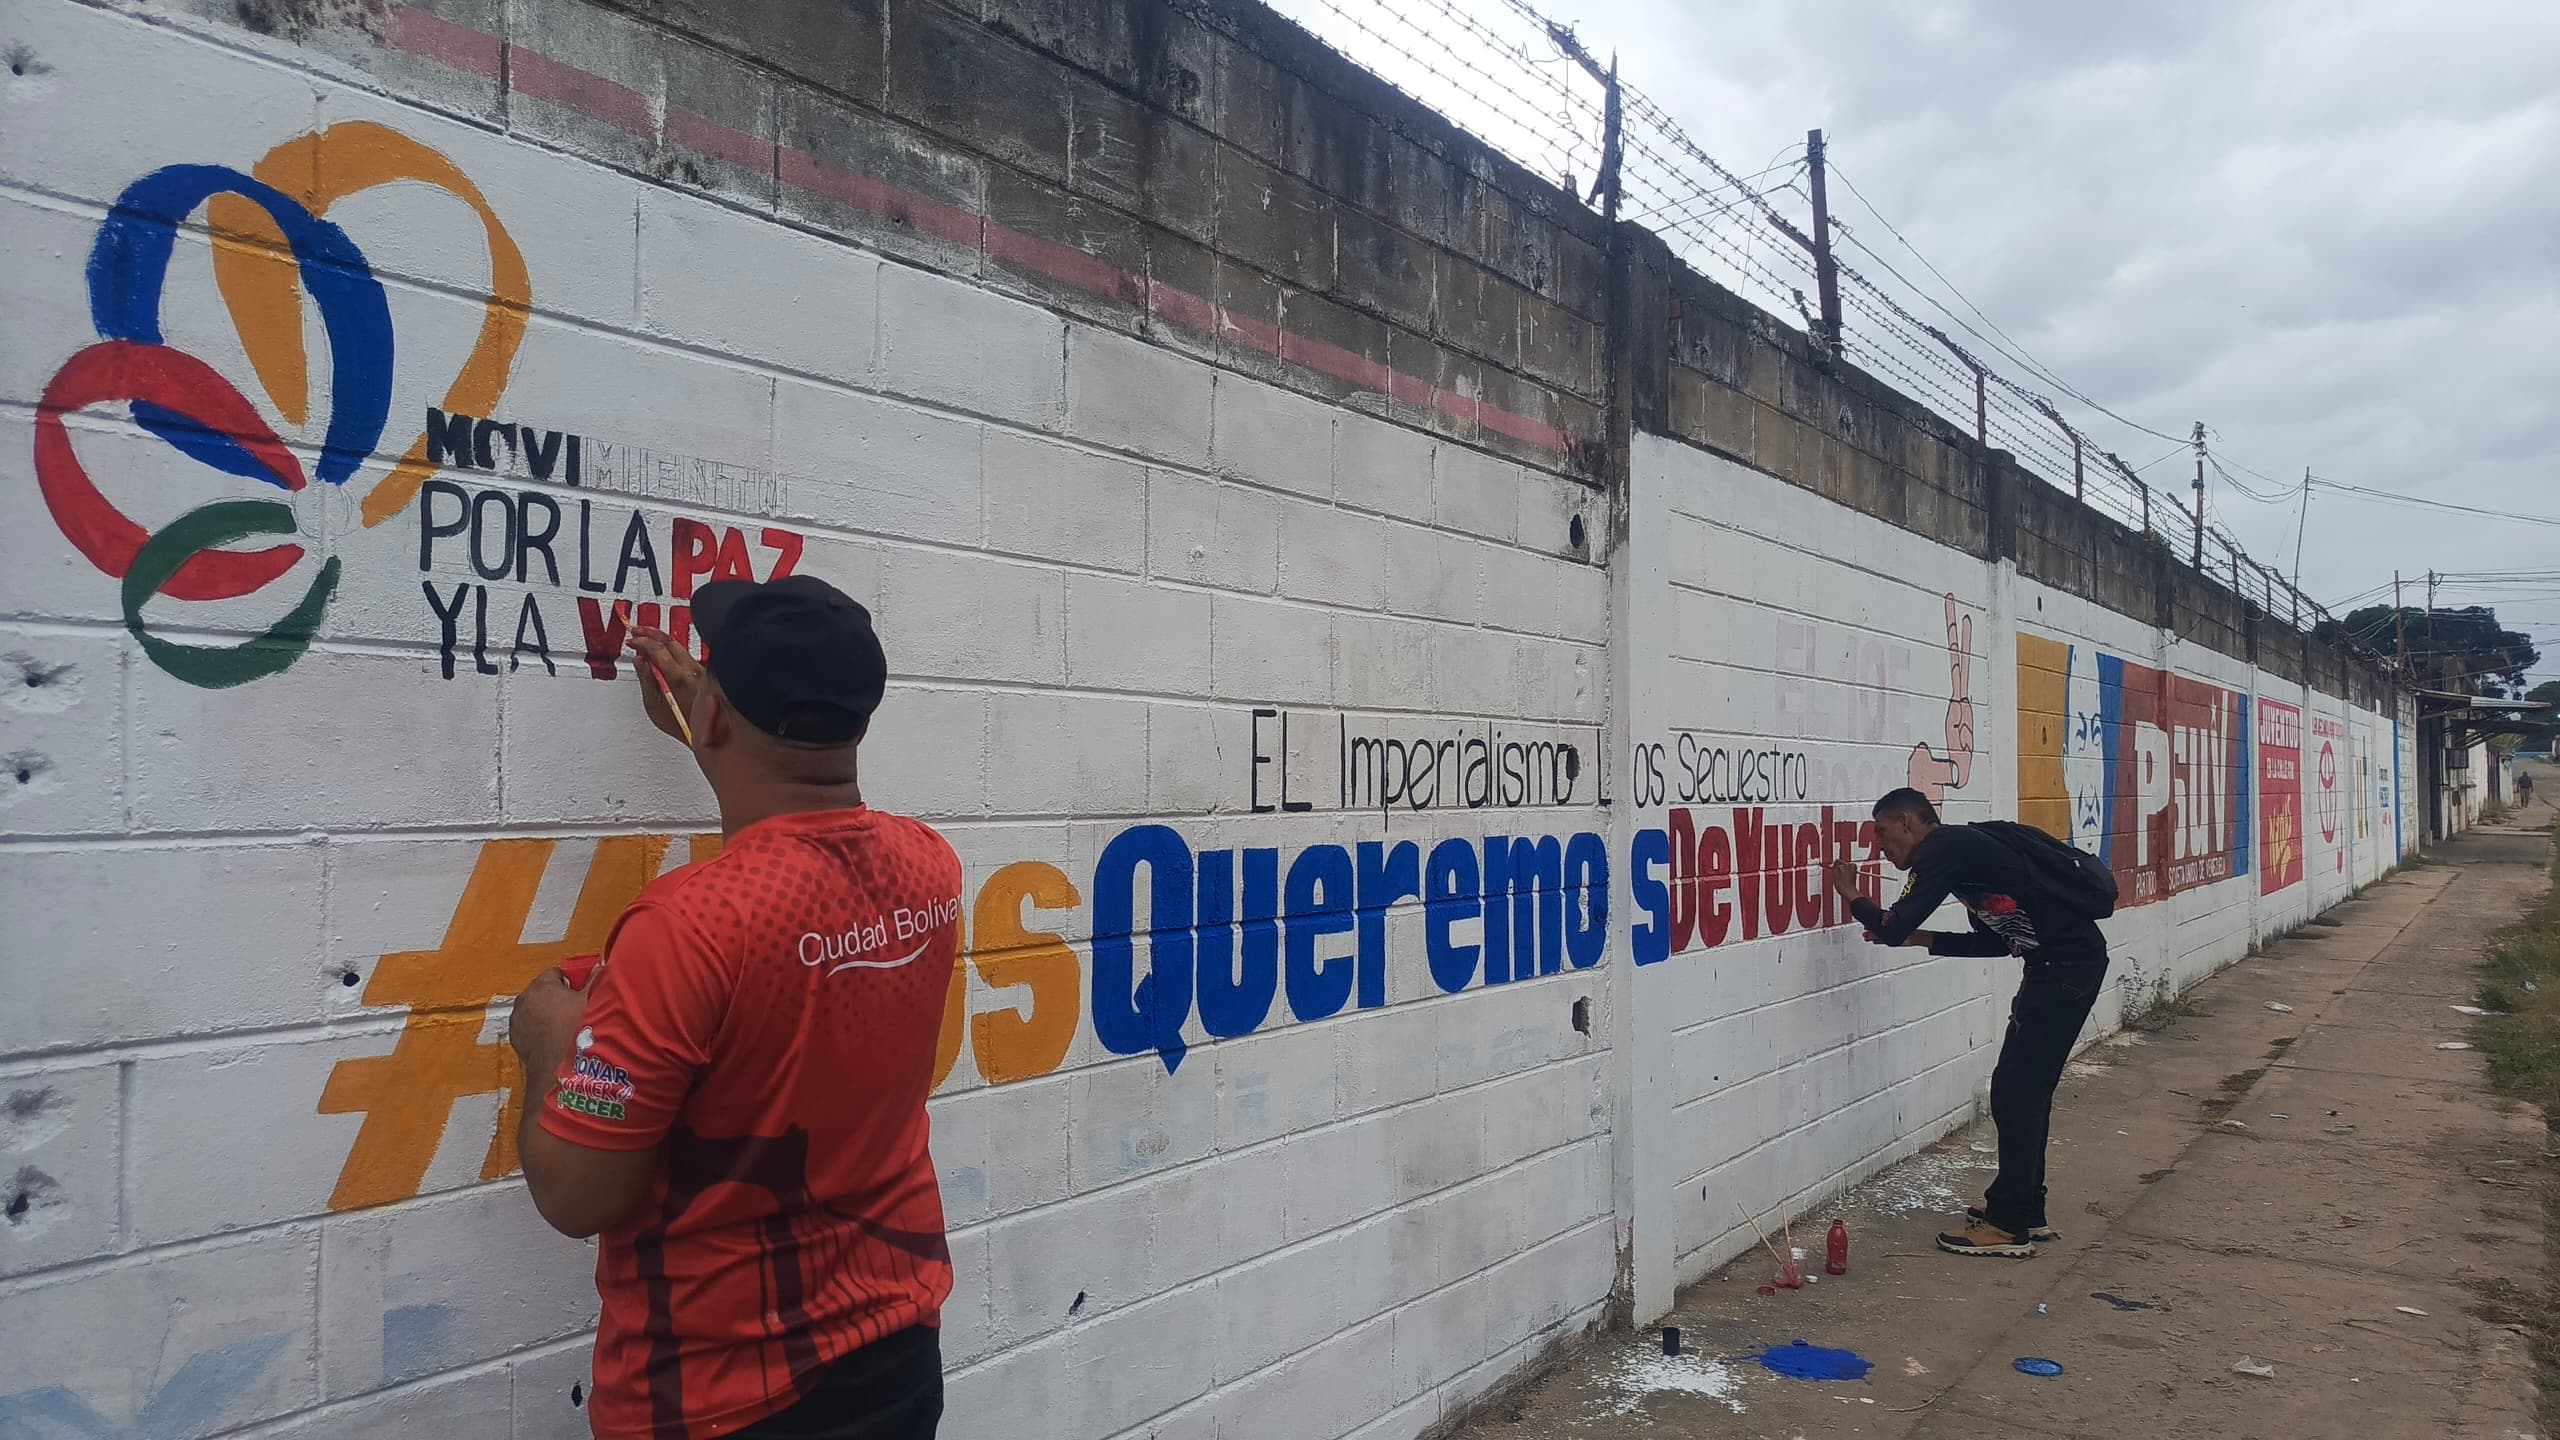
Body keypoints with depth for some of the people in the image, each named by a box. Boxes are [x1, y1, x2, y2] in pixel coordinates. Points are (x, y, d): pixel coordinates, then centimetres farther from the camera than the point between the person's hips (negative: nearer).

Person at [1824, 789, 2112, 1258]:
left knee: (2015, 1092, -4)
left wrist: (1852, 896, 3)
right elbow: (1994, 940, 23)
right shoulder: (1962, 848, 18)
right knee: (2024, 1091, 16)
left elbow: (1892, 929, -15)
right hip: (2068, 960, 10)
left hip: (2066, 965, -10)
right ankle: (2026, 1211, 25)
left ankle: (2008, 1226, 3)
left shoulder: (1943, 849, -11)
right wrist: (1920, 938, 18)